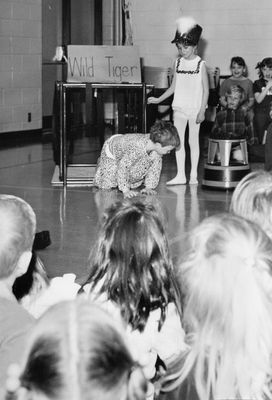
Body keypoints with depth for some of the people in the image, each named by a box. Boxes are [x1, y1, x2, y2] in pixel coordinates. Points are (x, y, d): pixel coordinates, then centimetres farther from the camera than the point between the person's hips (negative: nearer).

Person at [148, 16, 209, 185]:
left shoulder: (200, 64, -6)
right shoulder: (178, 63, 6)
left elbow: (206, 90, -6)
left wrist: (202, 111, -11)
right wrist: (159, 99, 7)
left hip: (195, 108, -4)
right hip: (179, 108, 4)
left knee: (193, 141, 3)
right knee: (178, 141, -1)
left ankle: (193, 175, 11)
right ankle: (180, 175, 4)